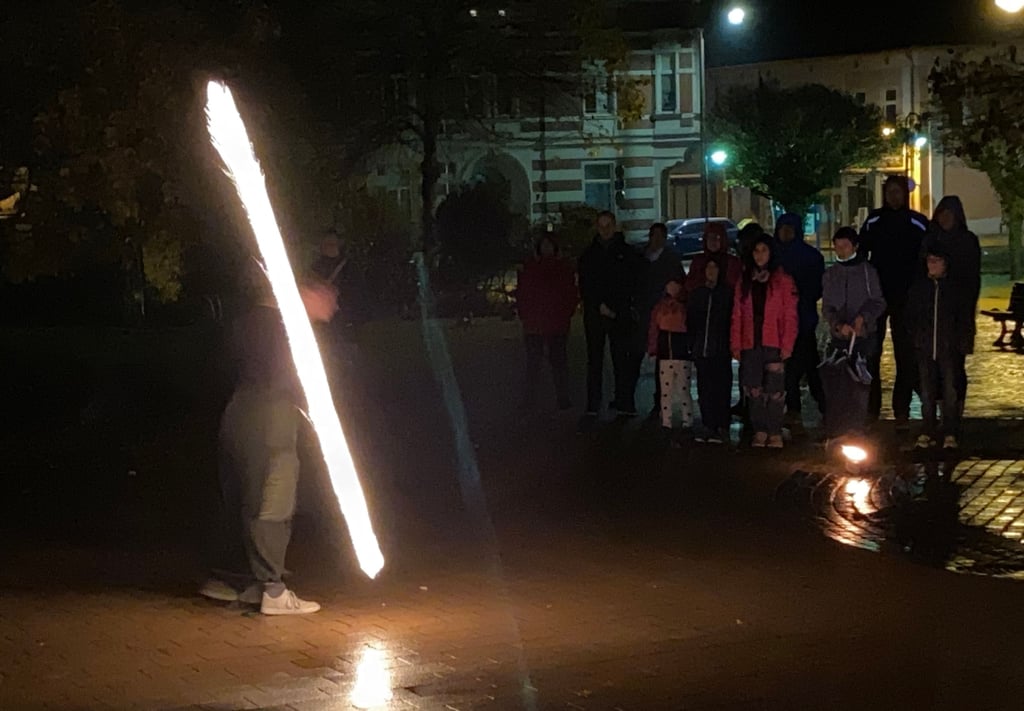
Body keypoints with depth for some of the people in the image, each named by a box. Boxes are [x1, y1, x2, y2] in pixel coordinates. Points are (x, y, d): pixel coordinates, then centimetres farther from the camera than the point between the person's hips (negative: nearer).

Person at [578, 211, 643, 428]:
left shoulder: (626, 253, 7)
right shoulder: (589, 254, 11)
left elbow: (631, 285, 4)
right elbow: (584, 286, 6)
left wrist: (613, 308, -4)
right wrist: (600, 306, -7)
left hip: (620, 315, -1)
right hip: (595, 314, 1)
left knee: (621, 360, 0)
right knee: (594, 362, -2)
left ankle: (625, 404, 6)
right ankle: (592, 408, -4)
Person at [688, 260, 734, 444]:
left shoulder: (728, 293, 2)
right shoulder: (696, 294, 14)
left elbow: (733, 319, 0)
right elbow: (690, 321, 19)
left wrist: (732, 344, -7)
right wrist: (693, 344, 12)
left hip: (721, 351, -4)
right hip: (701, 351, 4)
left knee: (722, 389, -5)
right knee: (704, 390, 4)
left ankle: (722, 428, -3)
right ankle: (707, 427, 8)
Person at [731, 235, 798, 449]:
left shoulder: (782, 280, 1)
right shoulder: (744, 281, 13)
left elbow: (790, 316, -3)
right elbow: (737, 315, 11)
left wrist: (787, 345, -10)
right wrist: (735, 343, 4)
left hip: (773, 344, -4)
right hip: (750, 344, 4)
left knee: (774, 390, -5)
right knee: (754, 389, 4)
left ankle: (775, 433, 2)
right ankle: (760, 431, 12)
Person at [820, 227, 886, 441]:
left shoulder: (867, 271, 4)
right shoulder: (830, 275, 12)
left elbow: (878, 302, 4)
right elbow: (826, 308, 9)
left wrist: (863, 317, -15)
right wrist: (838, 325, -10)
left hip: (864, 336, -2)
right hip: (838, 337, 2)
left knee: (860, 384, -8)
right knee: (834, 384, -6)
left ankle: (855, 429, -3)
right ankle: (834, 431, 0)